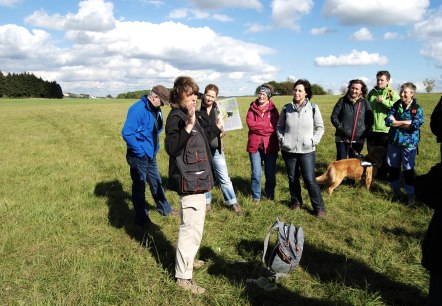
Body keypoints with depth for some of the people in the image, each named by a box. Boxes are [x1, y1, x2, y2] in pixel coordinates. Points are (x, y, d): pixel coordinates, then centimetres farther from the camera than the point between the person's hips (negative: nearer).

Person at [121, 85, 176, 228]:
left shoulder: (156, 110, 4)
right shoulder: (138, 109, -23)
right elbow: (127, 133, -27)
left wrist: (155, 147, 9)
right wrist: (140, 152, -20)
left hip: (151, 155, 8)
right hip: (139, 157, -8)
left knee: (156, 182, 21)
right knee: (139, 186, 6)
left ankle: (164, 208, 40)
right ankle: (142, 219, 20)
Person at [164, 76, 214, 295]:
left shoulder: (187, 115, 13)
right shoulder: (176, 116, -16)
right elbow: (170, 148, -31)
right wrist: (188, 125, -39)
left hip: (196, 178, 10)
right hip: (189, 180, -10)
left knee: (193, 225, 22)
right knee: (192, 228, -6)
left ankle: (186, 260, 40)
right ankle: (183, 276, 6)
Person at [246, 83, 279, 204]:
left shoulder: (273, 109, 2)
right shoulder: (252, 108, 5)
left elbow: (274, 127, -8)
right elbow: (249, 123, -9)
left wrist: (257, 126, -11)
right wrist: (267, 125, -11)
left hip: (270, 145, 0)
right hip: (255, 145, 0)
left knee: (270, 173, 9)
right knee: (256, 173, 2)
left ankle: (270, 196, 28)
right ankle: (256, 197, 19)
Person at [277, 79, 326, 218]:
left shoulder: (313, 108, -3)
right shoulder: (286, 108, 1)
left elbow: (320, 127, 4)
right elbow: (279, 126, 13)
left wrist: (314, 141, -6)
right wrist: (282, 139, 0)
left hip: (307, 151, -2)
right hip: (288, 150, 2)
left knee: (310, 180, -4)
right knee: (292, 178, 13)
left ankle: (319, 207, 10)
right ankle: (296, 202, 33)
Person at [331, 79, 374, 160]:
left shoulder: (365, 103, 3)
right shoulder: (343, 100, 2)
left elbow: (370, 120, 7)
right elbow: (334, 116, 2)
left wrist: (365, 132, -3)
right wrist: (340, 127, -7)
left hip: (358, 139, 1)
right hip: (342, 138, -1)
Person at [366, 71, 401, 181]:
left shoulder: (392, 93, -3)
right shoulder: (372, 92, 12)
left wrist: (384, 101, -20)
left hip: (385, 129, -4)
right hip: (371, 128, 5)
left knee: (384, 154, 6)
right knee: (371, 153, 13)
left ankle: (383, 175, 19)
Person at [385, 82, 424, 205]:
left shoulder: (417, 109, -6)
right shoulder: (396, 105, 5)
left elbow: (415, 126, -19)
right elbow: (388, 120, -6)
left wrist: (396, 123, -12)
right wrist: (405, 122, -14)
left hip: (409, 143, -4)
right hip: (394, 142, 4)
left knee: (408, 169, 3)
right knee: (392, 167, 12)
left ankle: (411, 195, 20)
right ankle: (396, 191, 29)